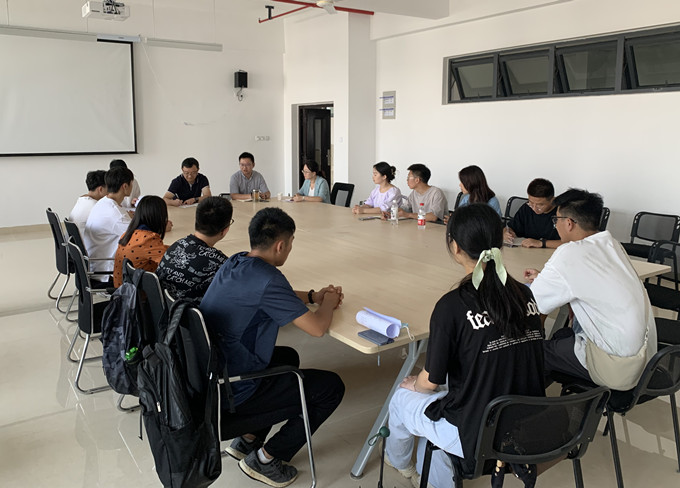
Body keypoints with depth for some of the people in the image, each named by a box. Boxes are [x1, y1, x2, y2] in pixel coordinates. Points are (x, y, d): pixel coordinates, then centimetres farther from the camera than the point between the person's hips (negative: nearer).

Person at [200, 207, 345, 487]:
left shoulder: (234, 264, 2)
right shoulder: (267, 279, -25)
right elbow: (317, 328, -21)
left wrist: (312, 296, 14)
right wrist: (328, 304, 0)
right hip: (233, 394, -9)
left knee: (288, 357, 31)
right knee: (331, 387, 2)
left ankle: (247, 440, 28)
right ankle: (265, 459, 11)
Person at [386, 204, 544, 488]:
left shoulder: (452, 306, -22)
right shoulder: (525, 295, -3)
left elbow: (431, 381, -12)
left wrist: (414, 384, 12)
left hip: (479, 439, -6)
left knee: (402, 398, 21)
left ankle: (398, 460, 52)